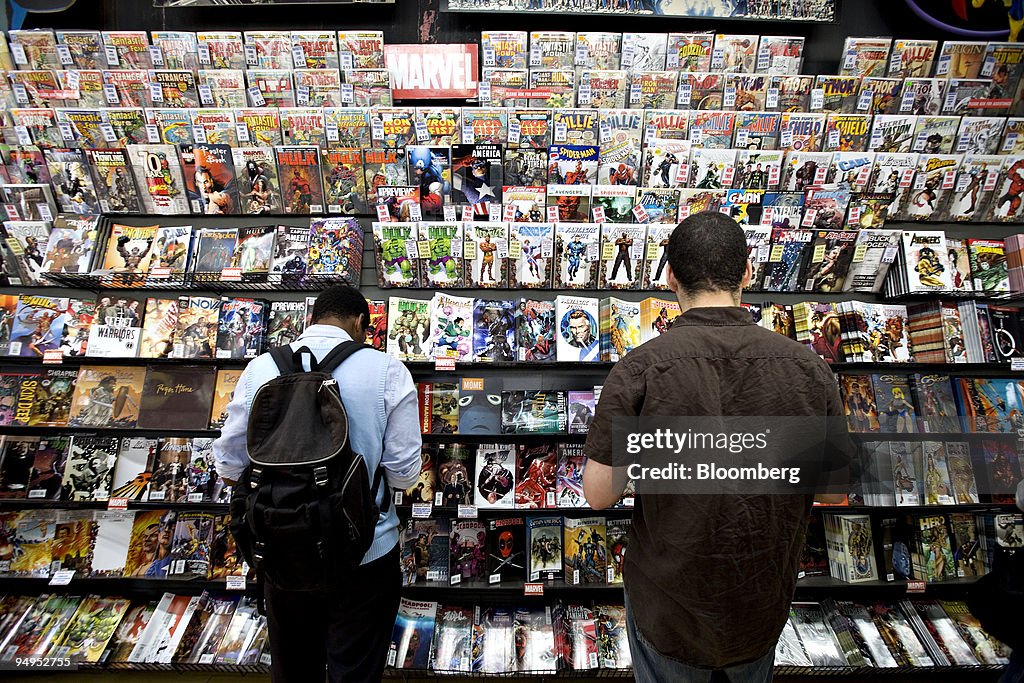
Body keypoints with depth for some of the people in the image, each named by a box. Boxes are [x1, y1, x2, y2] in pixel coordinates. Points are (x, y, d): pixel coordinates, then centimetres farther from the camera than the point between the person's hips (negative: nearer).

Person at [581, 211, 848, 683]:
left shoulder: (638, 370, -25)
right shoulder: (808, 367, -16)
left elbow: (598, 494, -19)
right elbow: (833, 489, -3)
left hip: (668, 600, -2)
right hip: (765, 602, 3)